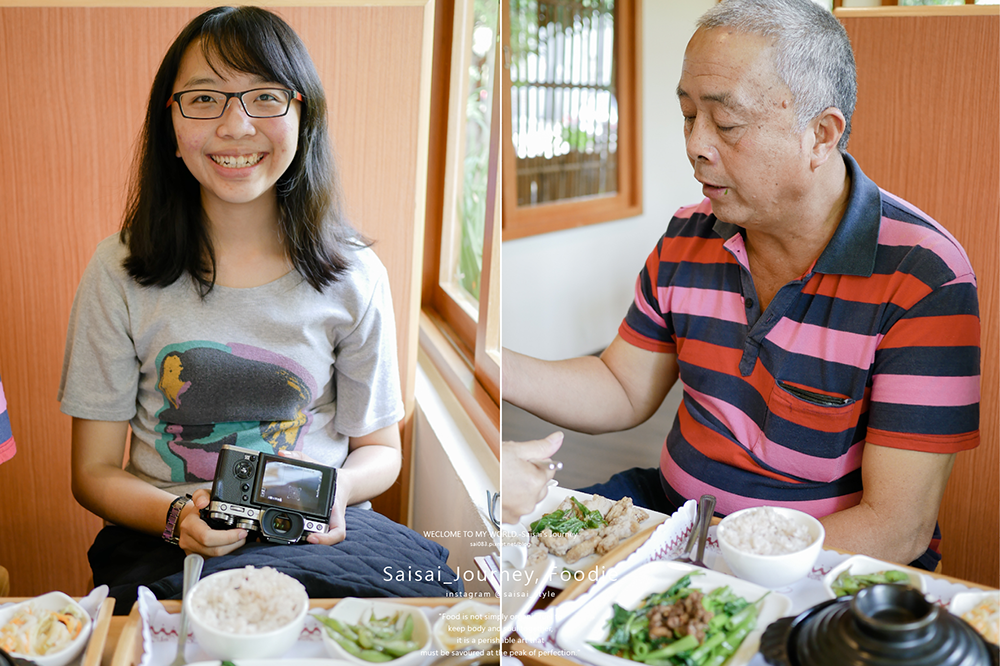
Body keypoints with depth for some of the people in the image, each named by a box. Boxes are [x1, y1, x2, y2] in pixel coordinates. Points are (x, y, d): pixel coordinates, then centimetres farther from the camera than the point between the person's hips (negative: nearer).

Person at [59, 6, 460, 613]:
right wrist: (175, 515, -19)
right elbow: (96, 472, 3)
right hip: (166, 541, -2)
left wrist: (335, 489, -14)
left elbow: (379, 447, 10)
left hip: (320, 534, 2)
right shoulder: (120, 273, -2)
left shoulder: (353, 274, -1)